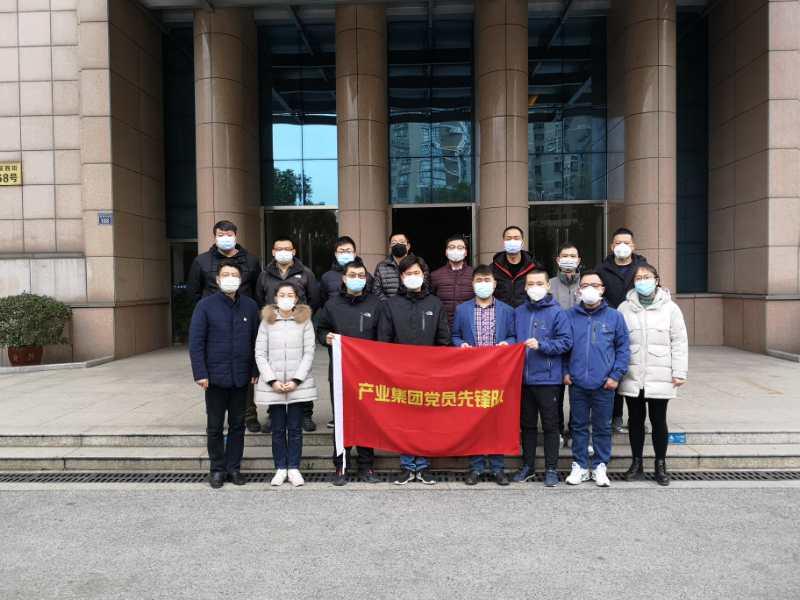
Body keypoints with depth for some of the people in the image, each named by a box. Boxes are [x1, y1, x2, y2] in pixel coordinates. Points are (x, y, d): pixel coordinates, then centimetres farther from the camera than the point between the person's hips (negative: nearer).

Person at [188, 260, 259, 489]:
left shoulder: (250, 306, 3)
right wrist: (200, 373, -11)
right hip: (215, 376, -2)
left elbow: (255, 340, 7)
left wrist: (255, 370, 4)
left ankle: (234, 467, 24)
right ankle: (217, 469, 23)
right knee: (215, 426, 9)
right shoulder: (206, 305, -5)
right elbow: (196, 342, -6)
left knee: (237, 424, 11)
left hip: (241, 377, 2)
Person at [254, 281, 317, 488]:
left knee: (295, 428, 6)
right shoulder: (267, 322, 4)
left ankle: (294, 468, 16)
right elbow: (260, 354, 2)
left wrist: (296, 380, -9)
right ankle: (280, 468, 19)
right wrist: (272, 381, -8)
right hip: (273, 385, 1)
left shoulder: (304, 320, 1)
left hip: (298, 384, -1)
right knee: (278, 429, 7)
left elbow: (309, 353, -1)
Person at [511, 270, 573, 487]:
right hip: (523, 378, 4)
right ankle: (527, 466, 26)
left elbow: (566, 341, -11)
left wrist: (541, 345, -20)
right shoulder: (518, 312, 8)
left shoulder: (557, 312, -6)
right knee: (527, 424, 14)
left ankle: (551, 469, 16)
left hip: (548, 379, -4)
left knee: (550, 425, 6)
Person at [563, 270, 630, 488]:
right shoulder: (570, 315, 4)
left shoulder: (614, 316, 2)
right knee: (579, 426, 10)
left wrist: (616, 375, -6)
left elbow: (623, 348, 2)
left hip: (604, 385, -1)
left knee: (602, 427, 9)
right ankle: (580, 466, 22)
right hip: (577, 383, 1)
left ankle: (600, 467, 23)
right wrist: (565, 371, 0)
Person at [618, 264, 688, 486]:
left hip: (660, 378, -1)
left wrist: (679, 372, -5)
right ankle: (636, 463, 25)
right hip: (632, 377, 1)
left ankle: (661, 465, 23)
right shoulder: (625, 308, 3)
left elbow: (679, 342, 0)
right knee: (635, 420, 12)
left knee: (658, 421, 8)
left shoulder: (670, 308, 0)